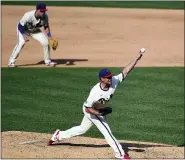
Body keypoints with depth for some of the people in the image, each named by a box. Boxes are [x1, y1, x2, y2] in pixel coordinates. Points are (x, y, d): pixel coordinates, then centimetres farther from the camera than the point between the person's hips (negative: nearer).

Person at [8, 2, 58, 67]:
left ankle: (47, 61, 14)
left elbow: (46, 27, -8)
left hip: (36, 31, 4)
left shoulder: (45, 16, -23)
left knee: (46, 42, -6)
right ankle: (11, 61, -18)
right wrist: (24, 36, -35)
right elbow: (20, 26, -26)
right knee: (21, 42, -28)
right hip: (24, 30, -4)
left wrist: (50, 38, -15)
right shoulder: (28, 15, -37)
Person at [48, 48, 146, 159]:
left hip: (100, 110, 7)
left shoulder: (114, 81, -26)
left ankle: (59, 135, 39)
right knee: (106, 130, -8)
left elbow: (126, 70, -32)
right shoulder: (95, 92, -37)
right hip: (91, 110, -7)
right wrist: (100, 113, -37)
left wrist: (139, 56, -40)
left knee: (82, 129, 22)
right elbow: (88, 108, -25)